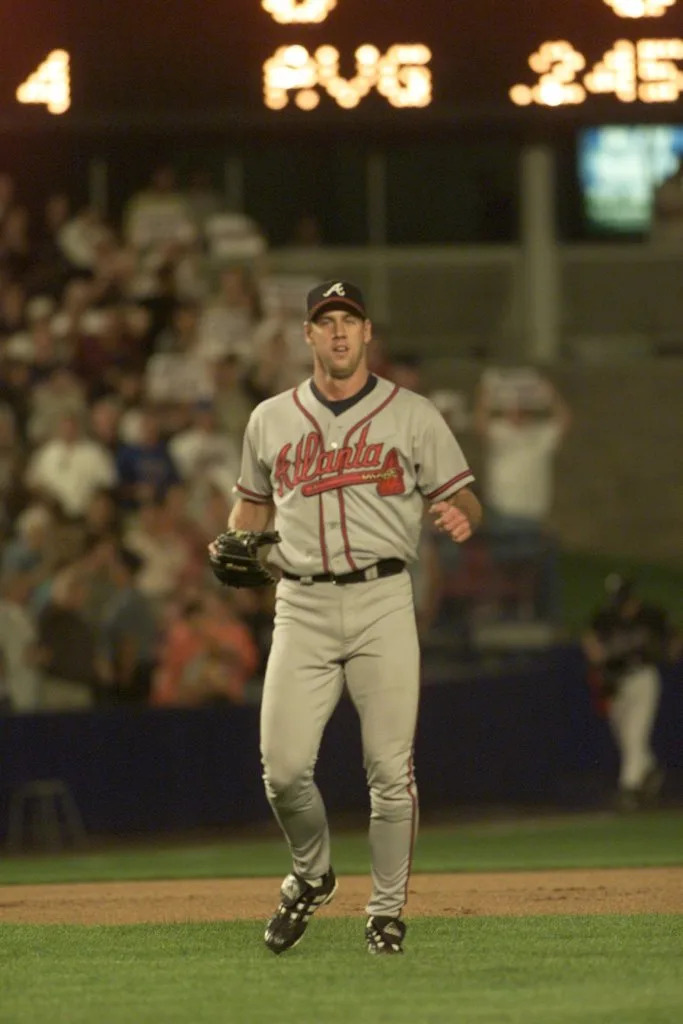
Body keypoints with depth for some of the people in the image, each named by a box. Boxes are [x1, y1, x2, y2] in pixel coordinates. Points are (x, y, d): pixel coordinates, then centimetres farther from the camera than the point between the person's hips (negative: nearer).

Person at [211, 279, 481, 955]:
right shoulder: (270, 420, 13)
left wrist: (460, 518, -18)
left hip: (381, 601, -2)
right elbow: (253, 503, 25)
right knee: (283, 767, -8)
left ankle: (387, 909, 9)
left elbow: (463, 498, 6)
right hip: (301, 606, 2)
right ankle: (311, 875, 19)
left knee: (389, 767, -5)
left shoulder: (412, 416, 6)